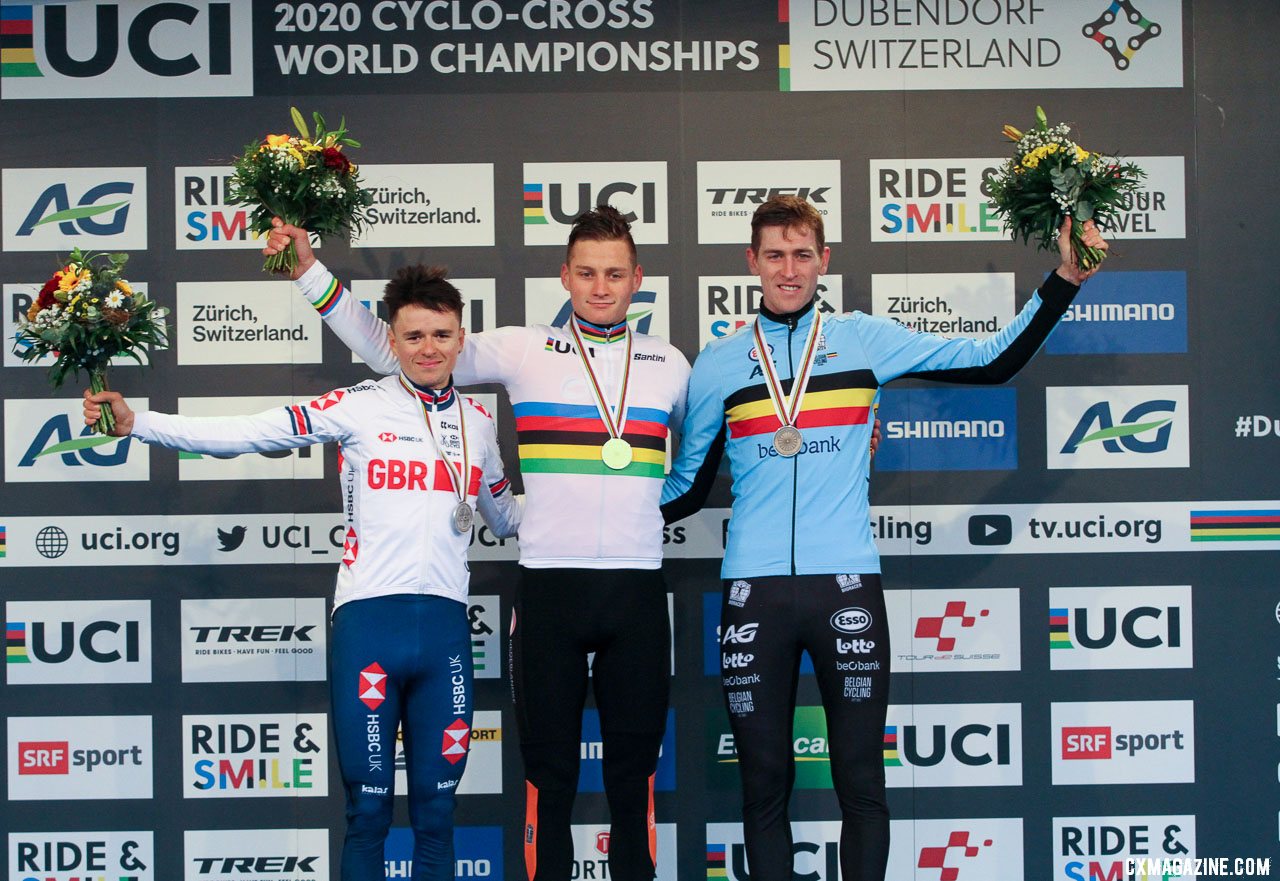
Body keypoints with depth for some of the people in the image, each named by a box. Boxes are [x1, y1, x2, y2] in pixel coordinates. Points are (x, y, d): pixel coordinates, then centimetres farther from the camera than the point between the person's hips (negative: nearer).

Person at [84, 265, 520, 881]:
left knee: (436, 808, 9)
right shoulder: (361, 405, 0)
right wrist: (136, 423, -17)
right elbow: (247, 433, -9)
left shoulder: (478, 422, 14)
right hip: (368, 620, -3)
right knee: (368, 807, 3)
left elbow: (503, 518, 30)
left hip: (445, 623, 3)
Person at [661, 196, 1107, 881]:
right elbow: (687, 487, 14)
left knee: (861, 782, 2)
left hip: (846, 587, -1)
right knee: (763, 784, 7)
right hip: (753, 593, 1)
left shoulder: (864, 339, 8)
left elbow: (992, 361, 7)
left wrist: (1063, 281, 1)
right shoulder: (718, 364, 10)